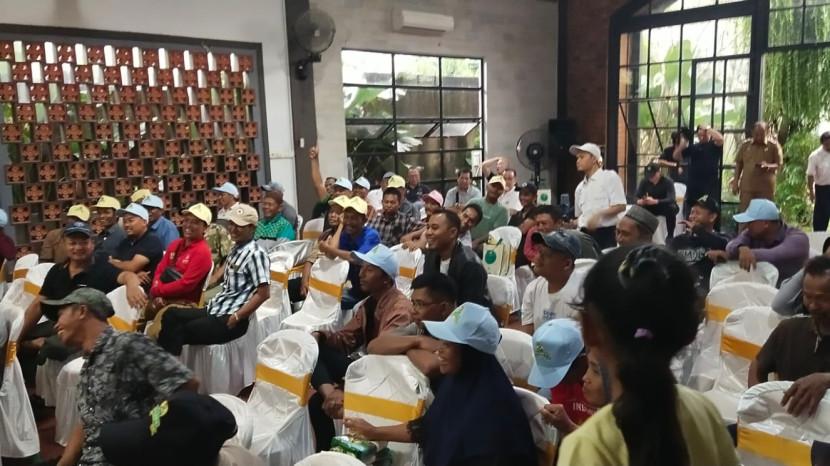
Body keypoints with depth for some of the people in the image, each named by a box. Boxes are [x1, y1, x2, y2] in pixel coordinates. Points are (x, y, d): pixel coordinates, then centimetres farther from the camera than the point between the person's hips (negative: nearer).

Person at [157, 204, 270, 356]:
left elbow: (262, 294, -18)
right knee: (171, 314, -6)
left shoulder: (256, 255, -12)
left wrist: (236, 318, -17)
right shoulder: (235, 250, 16)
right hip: (216, 309, 9)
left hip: (230, 317, -9)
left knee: (179, 331, -18)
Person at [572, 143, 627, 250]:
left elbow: (620, 206, -9)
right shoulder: (580, 187, 16)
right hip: (585, 235, 6)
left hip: (606, 233, -6)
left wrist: (598, 215, -19)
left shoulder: (609, 177, -1)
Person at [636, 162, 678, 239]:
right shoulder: (644, 181, -11)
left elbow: (672, 199, -34)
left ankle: (670, 235, -22)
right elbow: (637, 197, -14)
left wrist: (655, 201, -51)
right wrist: (639, 201, -40)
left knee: (672, 208, -37)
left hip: (665, 206, -3)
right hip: (651, 208, 3)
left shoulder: (668, 181, -22)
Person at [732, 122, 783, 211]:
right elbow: (739, 164, 11)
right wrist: (735, 182, 5)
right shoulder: (745, 145, 8)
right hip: (747, 187, 1)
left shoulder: (774, 146, 1)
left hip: (766, 188, -1)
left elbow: (779, 164, 0)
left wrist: (768, 166, -22)